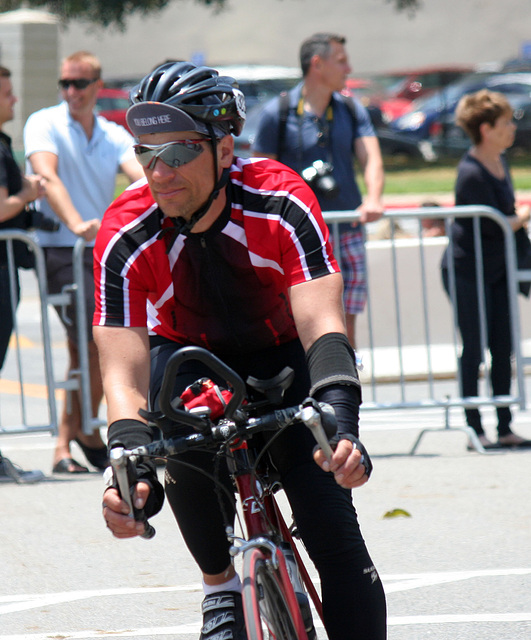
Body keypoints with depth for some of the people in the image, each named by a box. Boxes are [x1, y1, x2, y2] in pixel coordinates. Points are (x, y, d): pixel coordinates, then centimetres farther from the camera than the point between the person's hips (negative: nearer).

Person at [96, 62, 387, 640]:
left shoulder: (280, 204, -30)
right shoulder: (126, 237, -28)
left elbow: (320, 321, -38)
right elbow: (124, 373, -34)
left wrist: (339, 420, -57)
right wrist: (130, 469, -52)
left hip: (280, 355, 0)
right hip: (187, 354, 0)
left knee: (336, 537, -17)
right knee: (185, 442, -33)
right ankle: (220, 583, -8)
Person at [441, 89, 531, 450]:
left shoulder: (500, 161, 7)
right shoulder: (471, 174, -21)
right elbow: (495, 226, -21)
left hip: (498, 269, 8)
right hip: (467, 271, -8)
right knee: (474, 349, -4)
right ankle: (475, 429, 2)